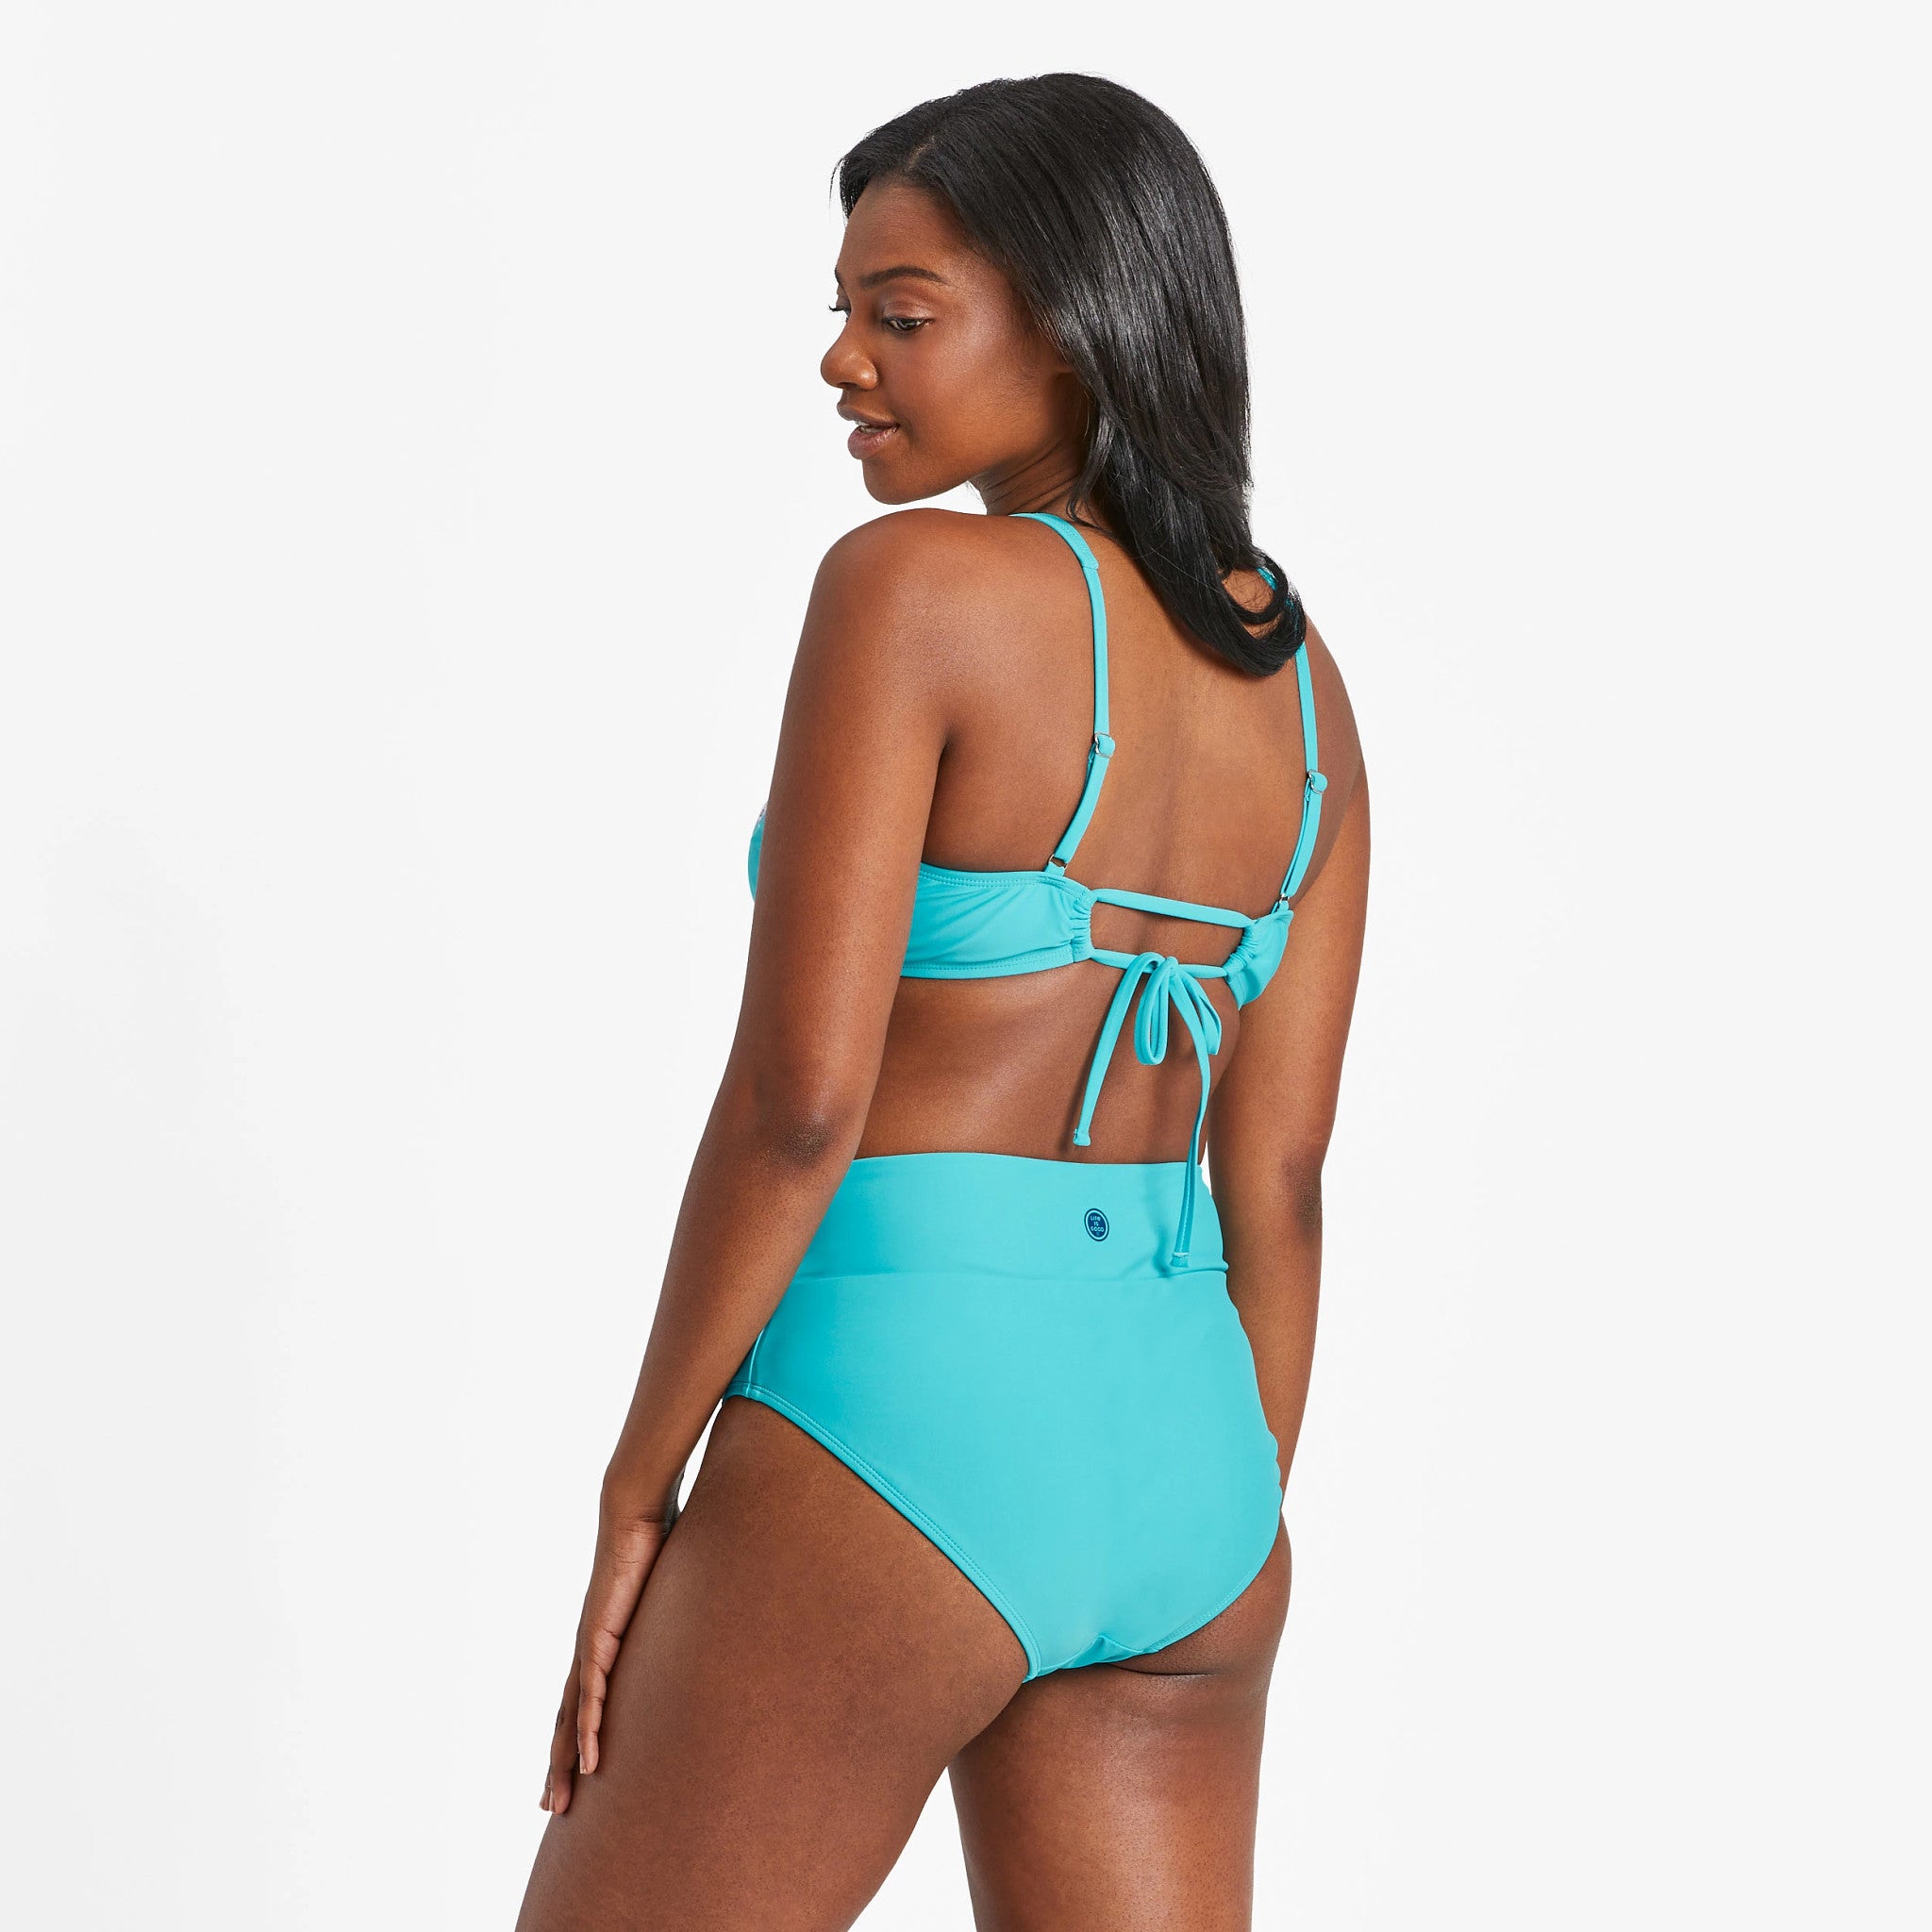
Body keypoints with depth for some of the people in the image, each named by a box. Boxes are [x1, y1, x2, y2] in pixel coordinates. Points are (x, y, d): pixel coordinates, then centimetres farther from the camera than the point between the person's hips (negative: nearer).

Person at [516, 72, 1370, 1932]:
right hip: (1181, 1449, 7)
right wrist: (1234, 1568, 16)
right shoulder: (1299, 679, 8)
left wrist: (639, 1489, -6)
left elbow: (798, 1096, -16)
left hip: (899, 1428, -7)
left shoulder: (914, 585, -12)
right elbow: (1275, 1181, 10)